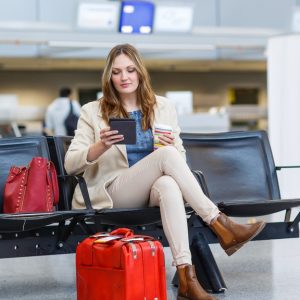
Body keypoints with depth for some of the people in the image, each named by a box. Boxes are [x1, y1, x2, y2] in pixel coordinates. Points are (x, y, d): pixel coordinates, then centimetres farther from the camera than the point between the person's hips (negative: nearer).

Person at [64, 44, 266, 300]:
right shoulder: (93, 112, 5)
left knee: (169, 184, -39)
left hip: (153, 191, 2)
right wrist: (100, 147, -21)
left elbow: (180, 159, 13)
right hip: (113, 194, -2)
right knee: (166, 155, -31)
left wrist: (171, 146, -12)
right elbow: (70, 164, -1)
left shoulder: (163, 107, 13)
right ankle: (220, 225, -33)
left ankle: (186, 278, -49)